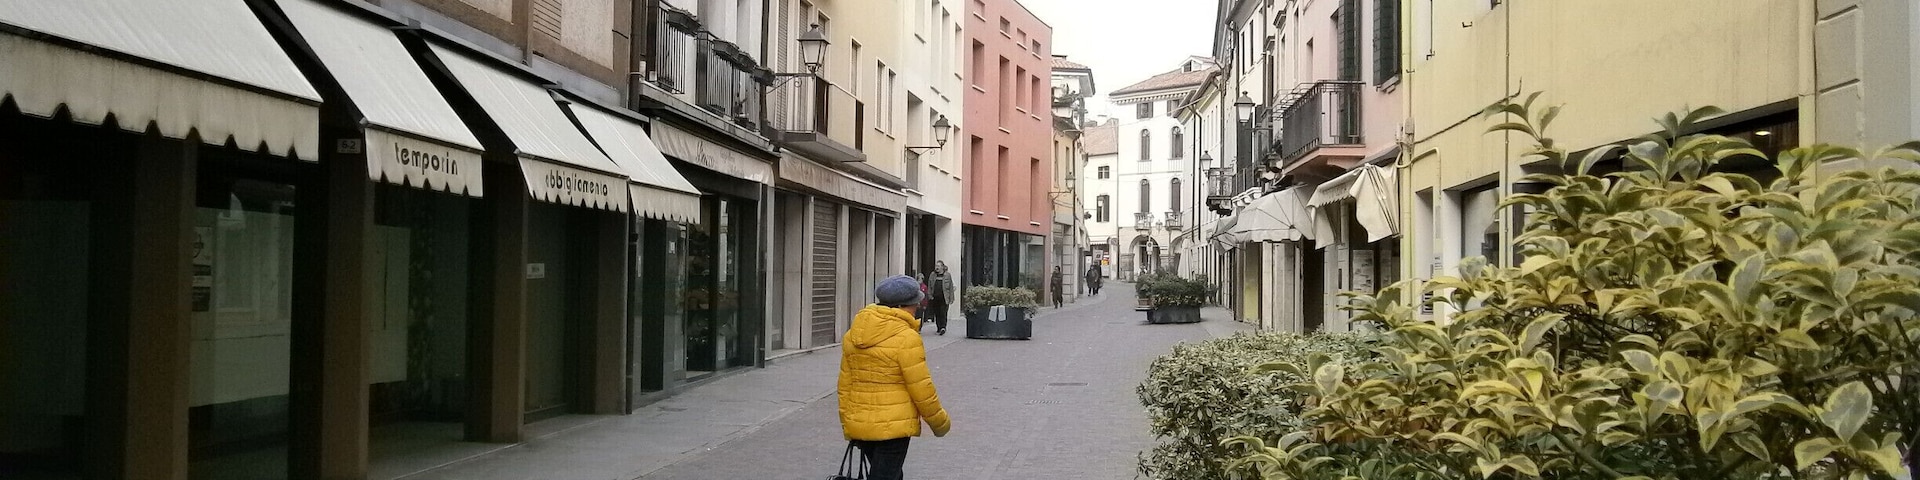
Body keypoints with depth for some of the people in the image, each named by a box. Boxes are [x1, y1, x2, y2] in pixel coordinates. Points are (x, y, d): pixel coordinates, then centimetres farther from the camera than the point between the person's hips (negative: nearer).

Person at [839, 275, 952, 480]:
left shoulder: (853, 335, 7)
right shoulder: (906, 338, -15)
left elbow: (845, 384, 11)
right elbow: (922, 389, -13)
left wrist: (847, 424, 19)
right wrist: (940, 423, 1)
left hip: (858, 425, 8)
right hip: (893, 427, -7)